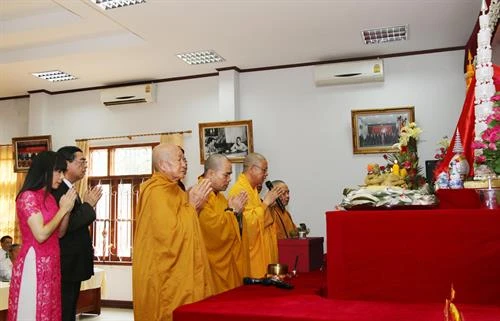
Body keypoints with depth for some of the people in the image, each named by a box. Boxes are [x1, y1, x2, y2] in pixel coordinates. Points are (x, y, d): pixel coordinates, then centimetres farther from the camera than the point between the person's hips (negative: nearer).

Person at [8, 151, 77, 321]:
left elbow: (59, 233, 14)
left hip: (50, 264, 8)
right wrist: (63, 209, -13)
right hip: (34, 264, -8)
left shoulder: (50, 197, 12)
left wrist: (67, 209, 0)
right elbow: (41, 235, -21)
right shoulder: (28, 196, -13)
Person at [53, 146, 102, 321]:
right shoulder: (57, 190, -17)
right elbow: (65, 226, -24)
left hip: (73, 264, 10)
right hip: (65, 265, -10)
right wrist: (88, 205, -15)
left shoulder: (70, 189, 14)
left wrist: (88, 205, 3)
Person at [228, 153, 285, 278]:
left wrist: (269, 202, 10)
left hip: (261, 247, 10)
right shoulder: (239, 190, -17)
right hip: (251, 250, -10)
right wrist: (265, 202, -18)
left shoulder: (251, 188, 14)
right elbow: (249, 221, -25)